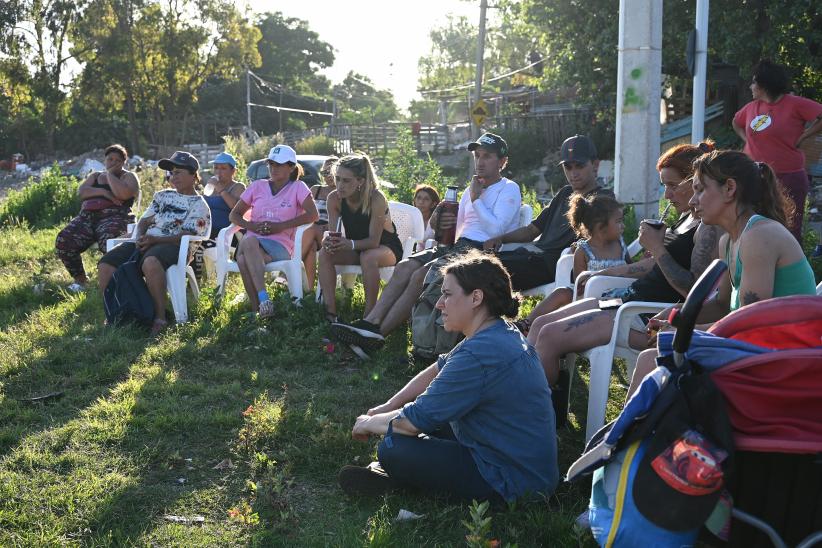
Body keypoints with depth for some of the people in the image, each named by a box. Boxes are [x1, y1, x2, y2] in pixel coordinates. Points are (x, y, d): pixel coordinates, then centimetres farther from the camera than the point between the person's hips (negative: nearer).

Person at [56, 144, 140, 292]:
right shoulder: (95, 176, 29)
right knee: (63, 240, -23)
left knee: (109, 242, -40)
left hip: (113, 217, -5)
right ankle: (79, 279, -5)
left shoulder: (129, 177, 14)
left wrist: (110, 174, 3)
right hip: (87, 217, 5)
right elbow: (81, 191, 10)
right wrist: (103, 192, -5)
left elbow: (124, 194, -9)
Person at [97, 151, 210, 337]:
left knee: (150, 262, -42)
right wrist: (140, 237, -2)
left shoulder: (199, 205, 4)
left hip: (172, 245, -7)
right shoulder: (163, 195, 26)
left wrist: (154, 240, -20)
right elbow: (144, 220, 22)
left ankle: (160, 318, -35)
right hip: (146, 242, 7)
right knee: (105, 264, -16)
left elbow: (186, 236, -9)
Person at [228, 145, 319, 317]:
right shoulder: (258, 186, 18)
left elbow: (313, 214, -7)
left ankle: (258, 309, -38)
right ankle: (263, 300, -38)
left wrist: (280, 226, -11)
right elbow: (234, 215, 21)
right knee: (248, 242, -37)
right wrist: (250, 225, -2)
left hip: (280, 246, -3)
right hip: (252, 241, 3)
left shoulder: (297, 187, 8)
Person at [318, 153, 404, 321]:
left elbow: (374, 241, -28)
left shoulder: (376, 199, -29)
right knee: (325, 253, -22)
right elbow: (333, 233, -13)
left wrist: (350, 244, -47)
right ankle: (330, 310, -24)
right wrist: (329, 242, -38)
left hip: (385, 247, -5)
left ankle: (369, 313, -28)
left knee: (368, 257, -37)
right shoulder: (334, 198, -15)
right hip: (355, 249, 5)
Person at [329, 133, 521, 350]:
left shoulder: (509, 189, 1)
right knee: (404, 267, -15)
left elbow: (495, 230, -14)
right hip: (457, 245, 8)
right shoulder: (472, 188, 26)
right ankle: (370, 322, -24)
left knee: (420, 275, -26)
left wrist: (476, 199, -6)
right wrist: (440, 221, 4)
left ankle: (378, 333, -26)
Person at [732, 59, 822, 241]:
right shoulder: (752, 107, 10)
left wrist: (802, 137, -13)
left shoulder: (794, 104, -9)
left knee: (790, 230, -1)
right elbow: (736, 122, 29)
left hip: (788, 178, -6)